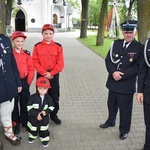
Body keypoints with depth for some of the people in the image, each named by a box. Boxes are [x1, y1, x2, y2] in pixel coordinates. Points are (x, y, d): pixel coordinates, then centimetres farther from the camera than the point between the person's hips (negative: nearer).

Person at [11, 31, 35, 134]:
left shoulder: (27, 54, 1)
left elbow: (31, 69, 2)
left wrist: (28, 81, -3)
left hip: (24, 82, 2)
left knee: (25, 103, 13)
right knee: (14, 104, 9)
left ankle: (25, 122, 29)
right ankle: (15, 124, 22)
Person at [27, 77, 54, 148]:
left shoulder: (48, 98, -10)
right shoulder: (32, 97, -18)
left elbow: (51, 107, -3)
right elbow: (29, 108, -17)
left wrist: (46, 111, -21)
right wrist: (36, 114, -24)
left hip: (44, 118, 0)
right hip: (33, 118, 0)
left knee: (44, 130, 13)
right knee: (33, 128, 21)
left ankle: (45, 139, 33)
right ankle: (32, 136, 47)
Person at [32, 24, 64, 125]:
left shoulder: (58, 47, -1)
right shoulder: (37, 46, -1)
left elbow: (60, 64, -5)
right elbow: (35, 62, -6)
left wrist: (51, 73, -14)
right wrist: (45, 73, -15)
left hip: (54, 76, 1)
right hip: (41, 75, 0)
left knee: (54, 97, 9)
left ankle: (54, 115, 26)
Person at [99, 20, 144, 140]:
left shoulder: (140, 48, -8)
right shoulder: (116, 44, 5)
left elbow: (138, 67, -13)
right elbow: (108, 60, 2)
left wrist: (121, 75, -20)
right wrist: (113, 72, -16)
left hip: (127, 85, -4)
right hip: (113, 82, 4)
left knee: (125, 109, 9)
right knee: (112, 105, 22)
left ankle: (124, 130, 29)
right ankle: (110, 121, 47)